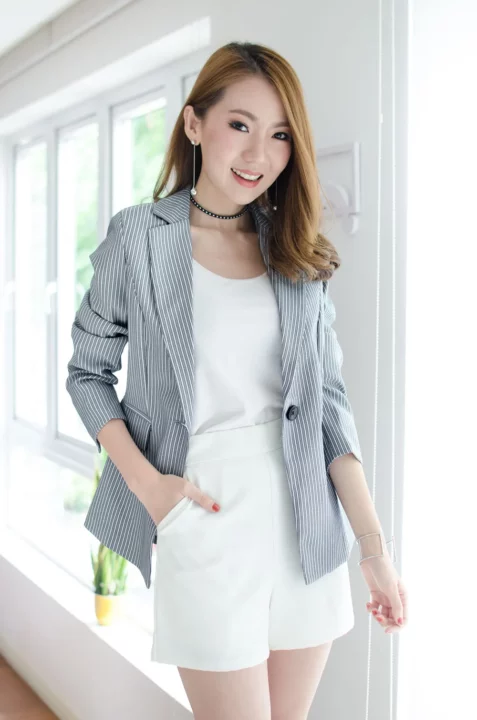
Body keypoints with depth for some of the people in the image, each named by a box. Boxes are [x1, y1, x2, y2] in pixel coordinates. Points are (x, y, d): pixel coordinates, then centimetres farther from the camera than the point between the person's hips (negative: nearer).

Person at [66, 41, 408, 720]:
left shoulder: (298, 253, 6)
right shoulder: (138, 237, -3)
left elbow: (329, 402, 4)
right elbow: (88, 371, 5)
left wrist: (375, 547, -2)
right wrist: (145, 482, -10)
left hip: (306, 524, 4)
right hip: (203, 519, -3)